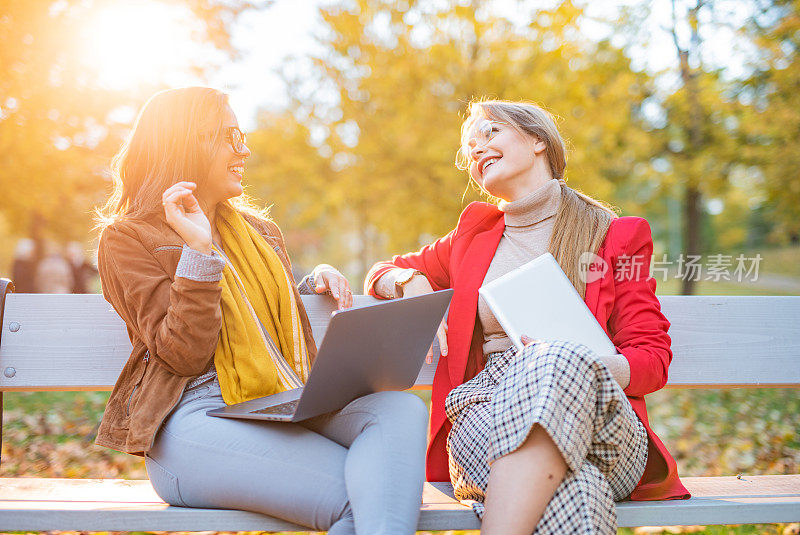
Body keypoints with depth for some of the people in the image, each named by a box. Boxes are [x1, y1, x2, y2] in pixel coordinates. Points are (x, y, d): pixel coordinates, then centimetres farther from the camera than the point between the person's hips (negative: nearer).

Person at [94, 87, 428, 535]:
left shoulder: (260, 232, 24)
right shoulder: (128, 239, 5)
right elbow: (184, 356, -7)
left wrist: (314, 284, 15)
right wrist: (198, 250, -13)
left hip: (284, 407, 6)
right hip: (196, 417, -6)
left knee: (403, 408, -27)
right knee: (357, 496, -32)